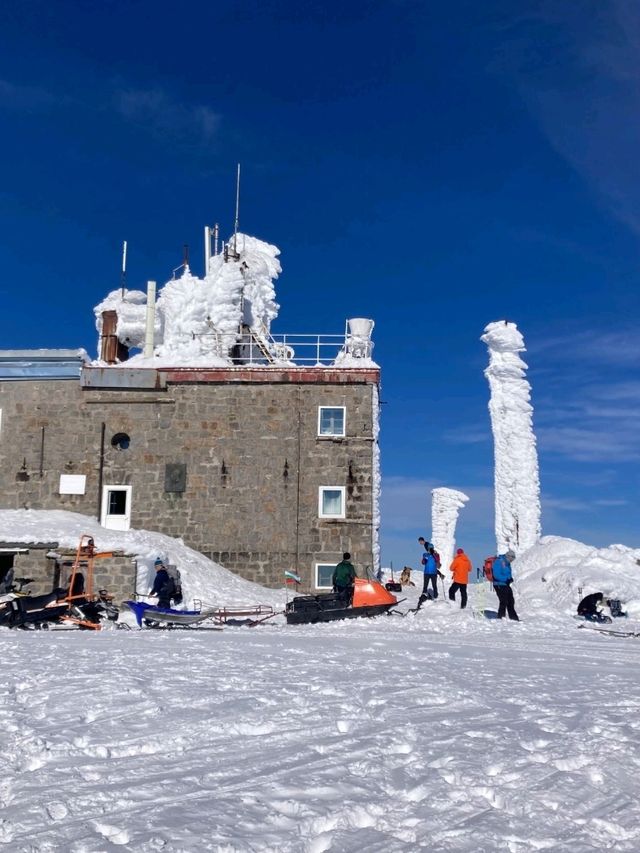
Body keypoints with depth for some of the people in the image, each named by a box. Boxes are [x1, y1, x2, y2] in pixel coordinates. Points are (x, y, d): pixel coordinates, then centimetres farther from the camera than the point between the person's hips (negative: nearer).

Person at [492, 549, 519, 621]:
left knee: (511, 602, 15)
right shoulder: (498, 562, -18)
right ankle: (501, 617, 2)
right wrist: (506, 579, -27)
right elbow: (497, 575, -24)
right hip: (500, 585, -10)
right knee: (504, 602, -10)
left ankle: (513, 617, 27)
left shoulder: (507, 563, 12)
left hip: (506, 585, 10)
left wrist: (510, 578, 1)